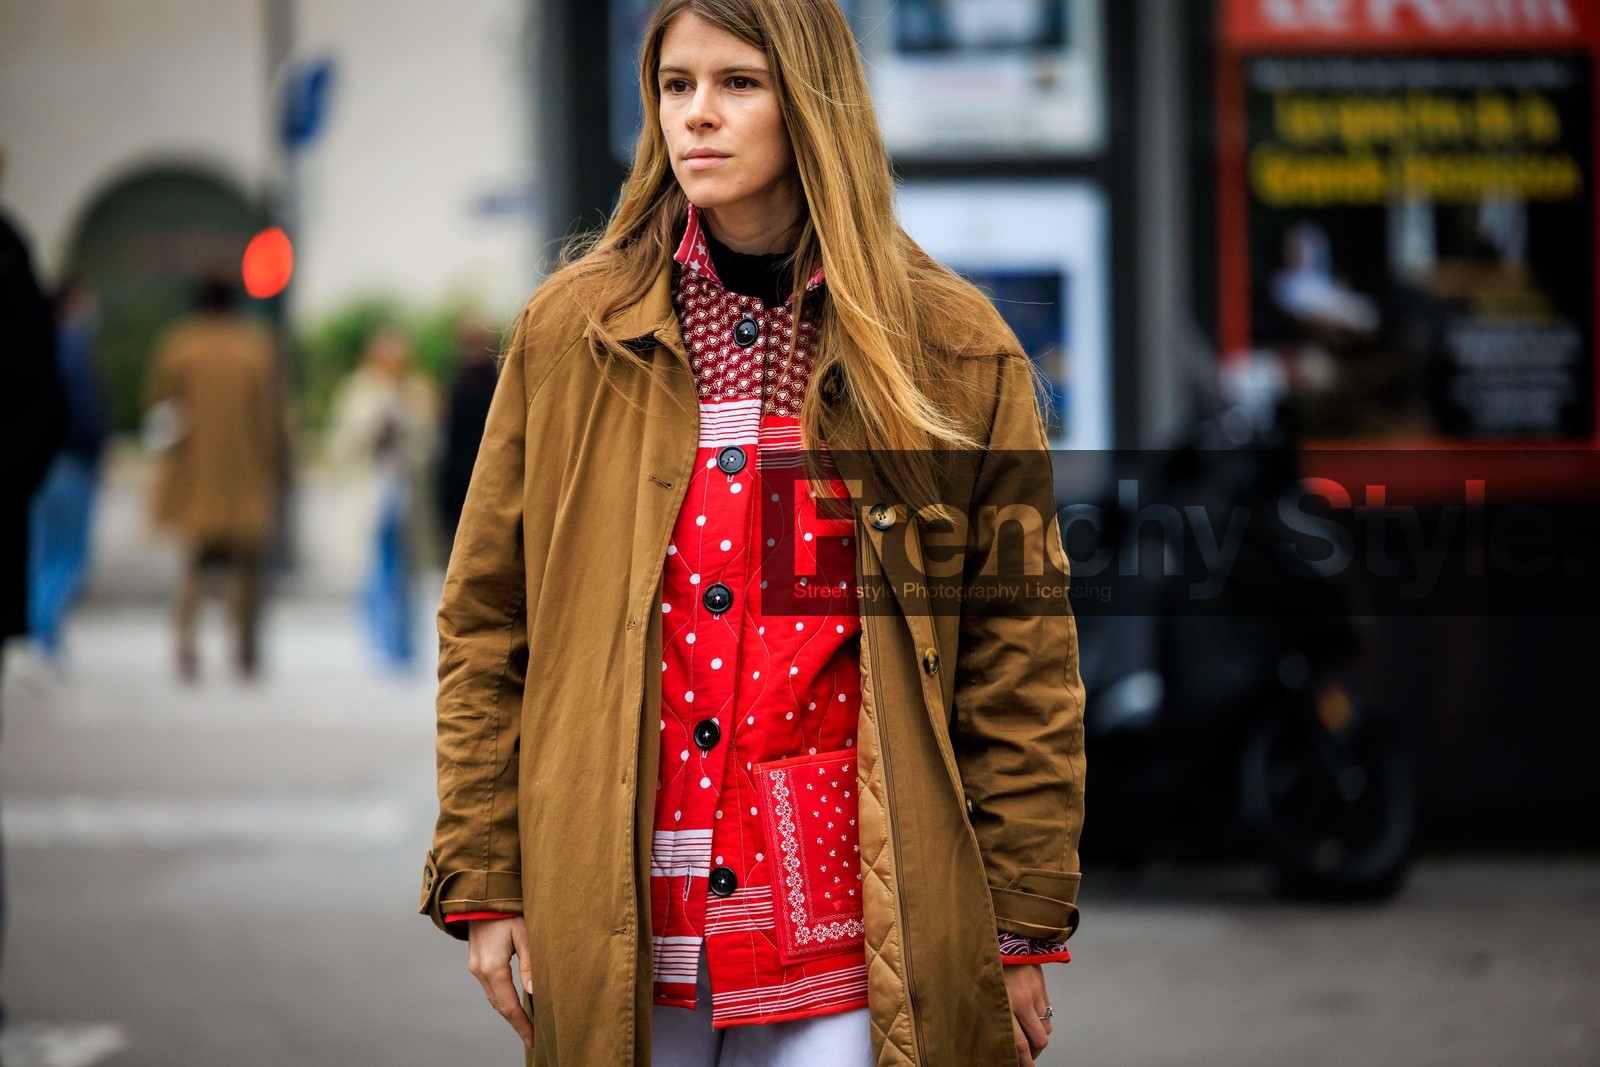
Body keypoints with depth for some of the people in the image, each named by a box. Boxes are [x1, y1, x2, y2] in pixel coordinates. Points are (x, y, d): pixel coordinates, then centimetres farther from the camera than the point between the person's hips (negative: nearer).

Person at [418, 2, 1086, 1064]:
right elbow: (484, 625, 8)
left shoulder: (955, 349, 2)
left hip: (853, 933, -1)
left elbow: (1021, 658, 3)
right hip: (622, 927, 1)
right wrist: (483, 878, 2)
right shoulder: (570, 333, 5)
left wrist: (1025, 924, -1)